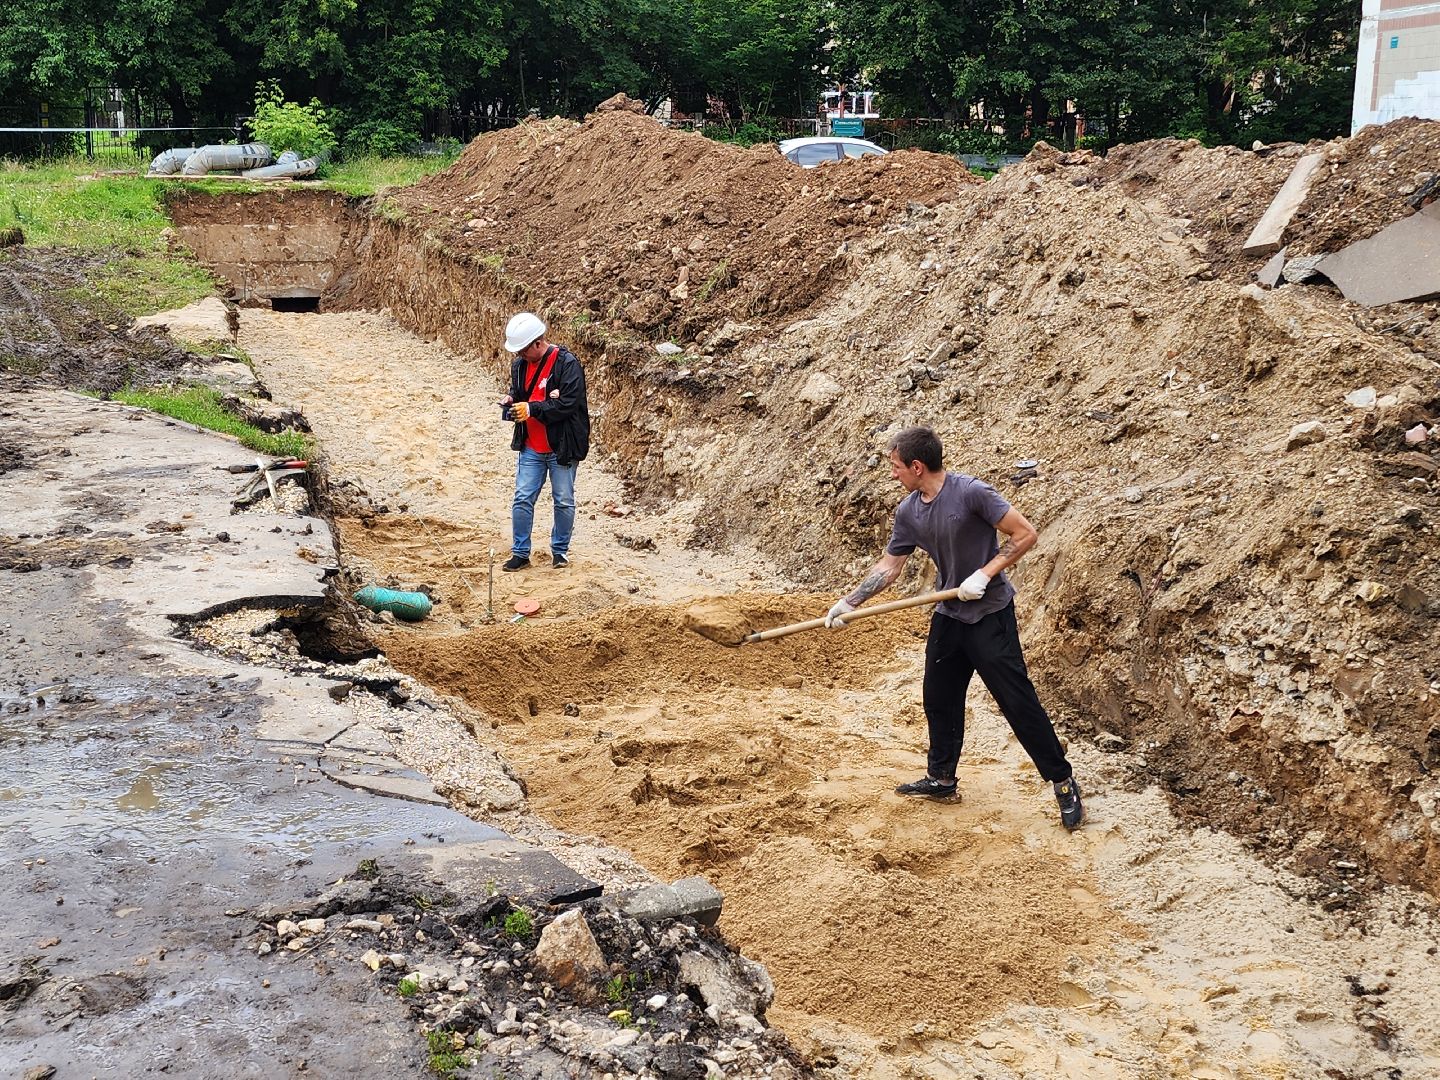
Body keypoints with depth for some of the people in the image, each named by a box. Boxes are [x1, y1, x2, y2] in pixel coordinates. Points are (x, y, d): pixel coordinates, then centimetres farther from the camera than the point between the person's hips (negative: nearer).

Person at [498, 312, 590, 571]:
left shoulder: (567, 363, -16)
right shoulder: (520, 365, 5)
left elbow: (568, 403, -22)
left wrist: (532, 409, -24)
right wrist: (511, 400, -3)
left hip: (561, 448, -5)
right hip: (530, 448, 5)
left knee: (564, 502, 8)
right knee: (522, 500, 3)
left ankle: (560, 549, 25)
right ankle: (520, 553, 13)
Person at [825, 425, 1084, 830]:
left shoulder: (971, 493, -20)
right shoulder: (908, 511, 2)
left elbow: (1025, 534, -17)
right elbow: (888, 566, 11)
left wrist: (985, 573, -22)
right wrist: (848, 604, 7)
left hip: (990, 614, -7)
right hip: (948, 615, 7)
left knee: (1018, 701, -5)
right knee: (939, 698, 15)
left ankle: (1063, 783, 5)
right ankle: (941, 777, 32)